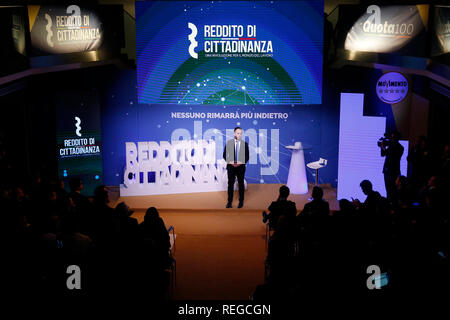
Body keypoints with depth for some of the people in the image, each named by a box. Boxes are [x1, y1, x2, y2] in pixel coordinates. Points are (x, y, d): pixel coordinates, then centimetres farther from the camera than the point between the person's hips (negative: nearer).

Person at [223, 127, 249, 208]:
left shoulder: (245, 144, 2)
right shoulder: (229, 142, 2)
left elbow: (247, 156, 3)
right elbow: (225, 155, 3)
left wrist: (242, 162, -13)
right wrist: (230, 161, -12)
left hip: (241, 166, 0)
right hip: (231, 166, 0)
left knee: (241, 184, 6)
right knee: (230, 184, 2)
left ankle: (241, 202, 15)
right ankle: (229, 202, 8)